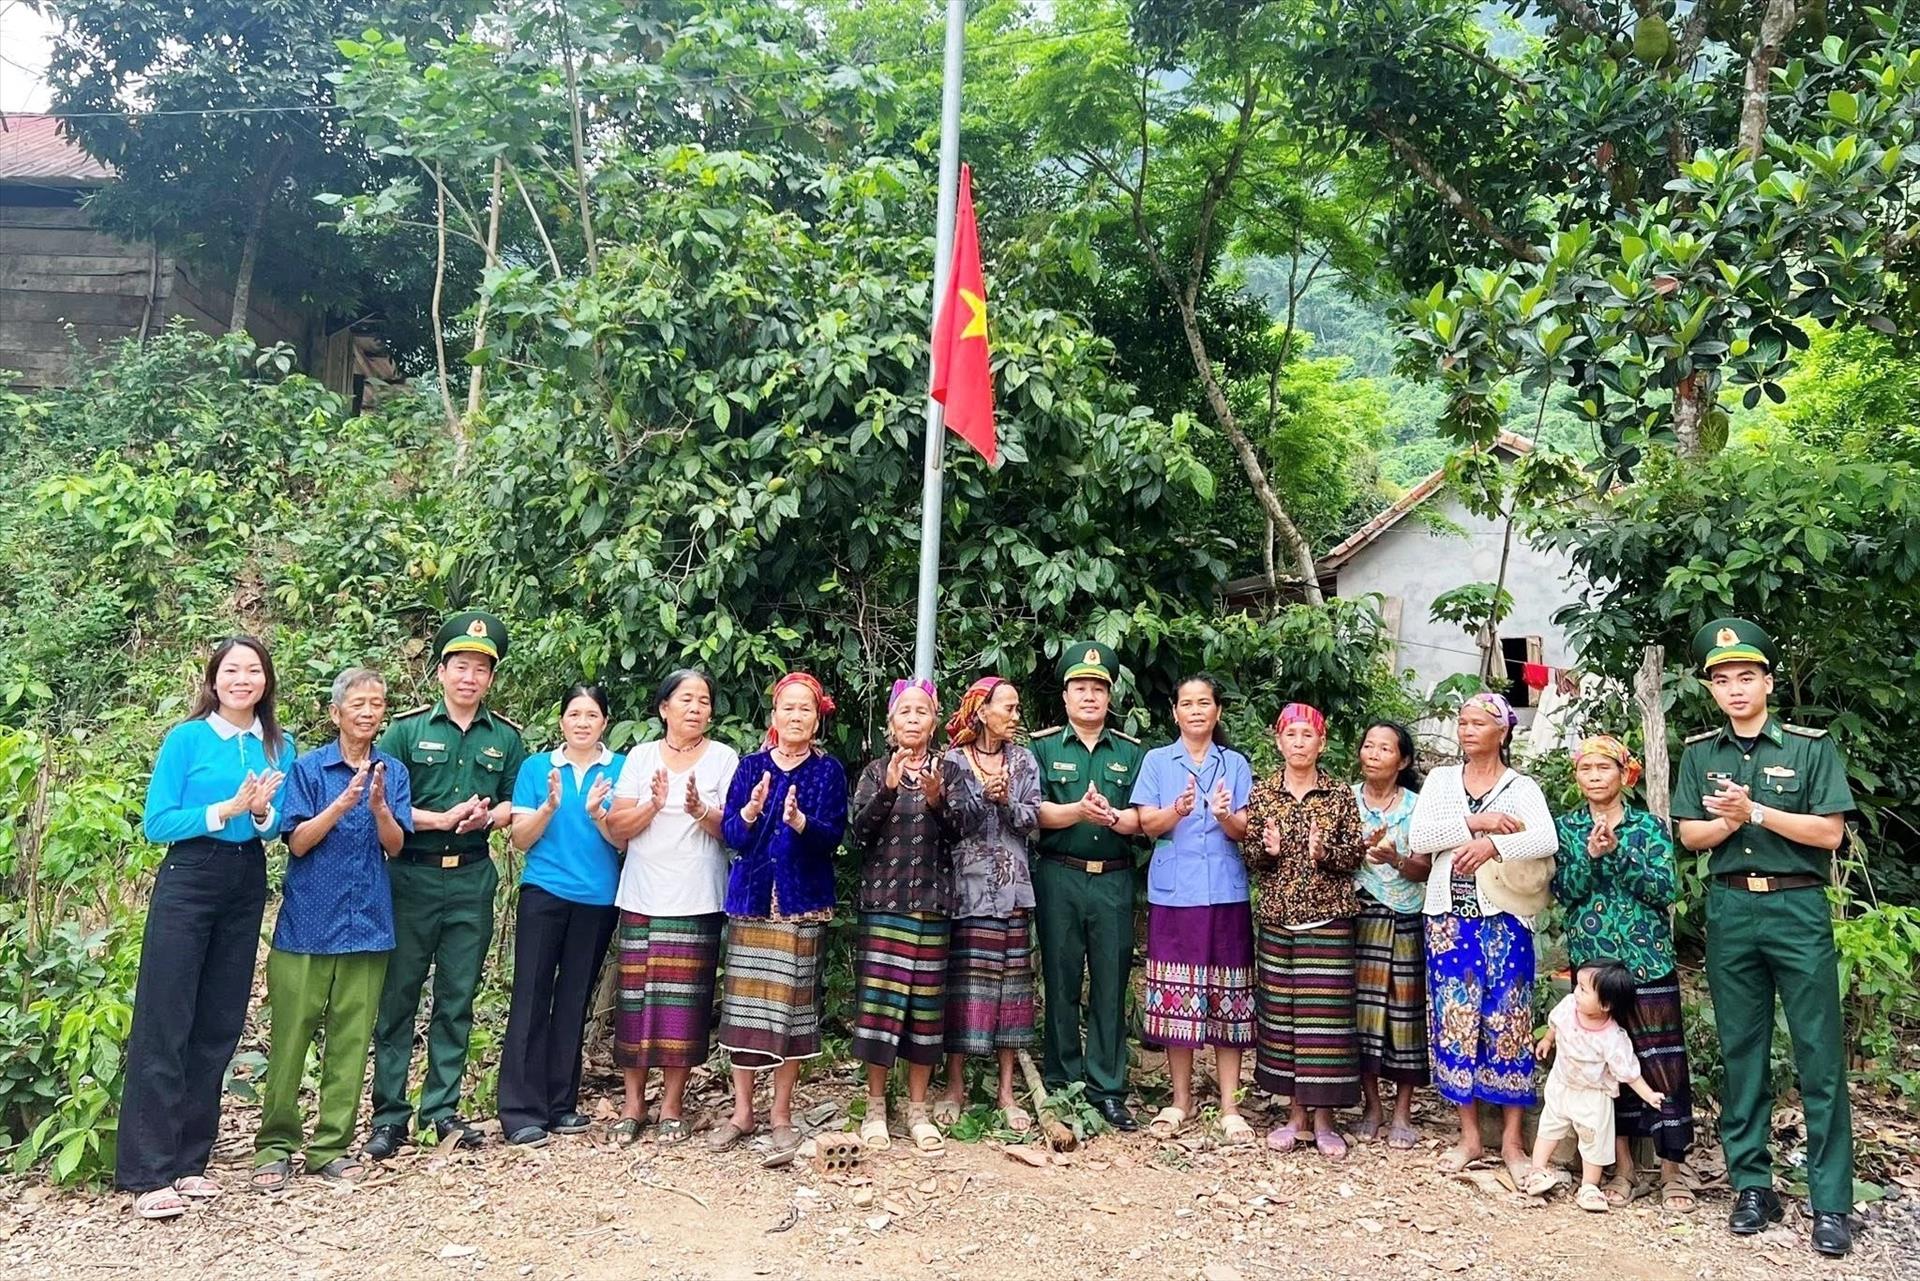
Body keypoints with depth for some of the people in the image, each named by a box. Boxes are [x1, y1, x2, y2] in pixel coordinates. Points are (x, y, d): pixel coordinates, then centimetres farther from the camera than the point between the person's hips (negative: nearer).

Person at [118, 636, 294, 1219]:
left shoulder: (279, 747, 7)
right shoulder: (186, 739, -4)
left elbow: (285, 825, 9)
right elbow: (155, 823, -7)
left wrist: (264, 813, -12)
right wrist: (225, 809, -18)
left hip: (247, 890, 5)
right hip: (187, 885, -4)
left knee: (218, 1027, 9)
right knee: (164, 1027, -4)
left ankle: (189, 1160, 19)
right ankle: (146, 1174, 0)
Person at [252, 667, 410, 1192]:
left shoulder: (393, 771, 7)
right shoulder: (308, 768, -1)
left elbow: (395, 845, 1)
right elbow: (298, 842, -6)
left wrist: (379, 807, -18)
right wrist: (344, 802, -20)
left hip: (367, 922, 2)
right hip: (308, 921, -2)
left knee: (351, 1039, 6)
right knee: (291, 1035, 2)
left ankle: (332, 1146, 15)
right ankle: (275, 1145, 14)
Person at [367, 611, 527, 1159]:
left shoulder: (506, 737, 8)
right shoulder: (407, 729, 0)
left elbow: (519, 804, 10)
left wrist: (488, 816, -10)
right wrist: (441, 818, -14)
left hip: (472, 881, 2)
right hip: (411, 876, -2)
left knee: (457, 1000, 8)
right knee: (398, 995, 2)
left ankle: (442, 1109, 19)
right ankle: (389, 1114, 11)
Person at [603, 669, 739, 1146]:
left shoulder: (723, 757, 4)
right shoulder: (641, 757, 8)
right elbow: (617, 827, 2)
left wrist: (702, 812, -20)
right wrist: (653, 805, -16)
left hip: (697, 902, -1)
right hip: (642, 898, 1)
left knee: (683, 1001, -1)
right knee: (636, 996, 1)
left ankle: (672, 1105, 10)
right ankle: (633, 1101, 13)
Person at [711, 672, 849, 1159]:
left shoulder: (828, 770, 4)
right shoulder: (751, 766, 7)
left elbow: (832, 834, -8)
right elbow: (731, 833, -1)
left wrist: (799, 821, -27)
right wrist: (752, 809, -21)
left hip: (802, 902, -1)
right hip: (751, 899, 1)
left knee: (792, 1003, 1)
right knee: (744, 1002, 3)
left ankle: (781, 1113, 13)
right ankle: (741, 1109, 15)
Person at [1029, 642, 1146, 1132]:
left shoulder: (1131, 752, 11)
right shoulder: (1043, 747, 6)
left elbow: (1142, 817, 1)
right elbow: (1034, 811, -6)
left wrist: (1111, 817, -19)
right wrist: (1079, 811, -22)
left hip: (1114, 880, 1)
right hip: (1058, 878, -1)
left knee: (1111, 984, 4)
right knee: (1061, 981, 4)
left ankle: (1108, 1090, 12)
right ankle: (1060, 1085, 15)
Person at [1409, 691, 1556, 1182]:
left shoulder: (1523, 787, 3)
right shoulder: (1440, 780, 10)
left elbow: (1547, 840, -15)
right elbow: (1418, 837, -5)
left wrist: (1492, 845, -25)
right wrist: (1474, 822, -15)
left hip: (1504, 917, -2)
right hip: (1450, 916, 2)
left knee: (1507, 1020, -1)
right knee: (1456, 1018, 3)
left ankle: (1511, 1139, 9)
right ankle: (1469, 1136, 14)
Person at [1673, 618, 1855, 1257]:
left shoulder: (1810, 746, -1)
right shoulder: (1701, 753, 8)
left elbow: (1830, 833, -8)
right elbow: (1690, 835, 6)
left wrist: (1754, 811, -16)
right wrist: (1730, 821, -13)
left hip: (1797, 907, -3)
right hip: (1729, 909, 3)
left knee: (1819, 1055, -2)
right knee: (1741, 1052, 8)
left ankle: (1831, 1202, 5)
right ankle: (1752, 1185, 17)